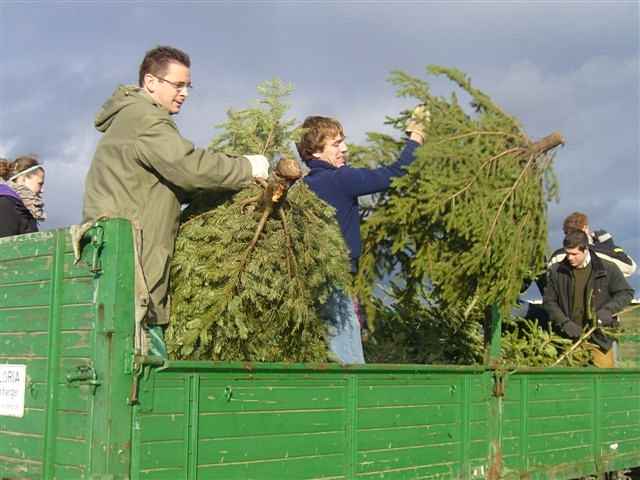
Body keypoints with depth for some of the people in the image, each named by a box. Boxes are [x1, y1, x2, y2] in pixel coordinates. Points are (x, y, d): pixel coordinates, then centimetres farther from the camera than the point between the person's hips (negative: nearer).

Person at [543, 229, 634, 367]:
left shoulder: (607, 269, -7)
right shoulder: (557, 271, -3)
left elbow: (626, 293, 1)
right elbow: (549, 301, 1)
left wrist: (608, 309, -17)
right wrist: (564, 323, -13)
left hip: (599, 337, -1)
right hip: (570, 338, 1)